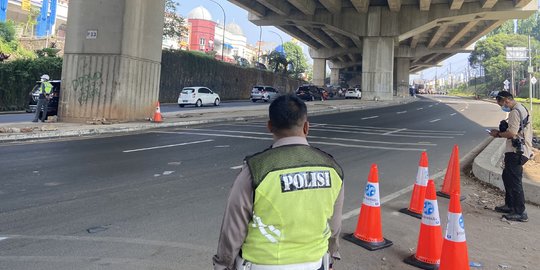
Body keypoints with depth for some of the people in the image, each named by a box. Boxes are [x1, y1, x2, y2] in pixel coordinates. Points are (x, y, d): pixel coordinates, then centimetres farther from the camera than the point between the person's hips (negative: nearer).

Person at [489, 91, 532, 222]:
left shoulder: (515, 112, -16)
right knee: (507, 176, 20)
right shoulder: (521, 109, 17)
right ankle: (510, 205, 31)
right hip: (521, 150, 11)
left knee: (514, 181, -7)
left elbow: (512, 133, -22)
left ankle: (520, 213, -2)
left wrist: (498, 134, -6)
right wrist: (501, 132, 11)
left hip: (516, 152, -11)